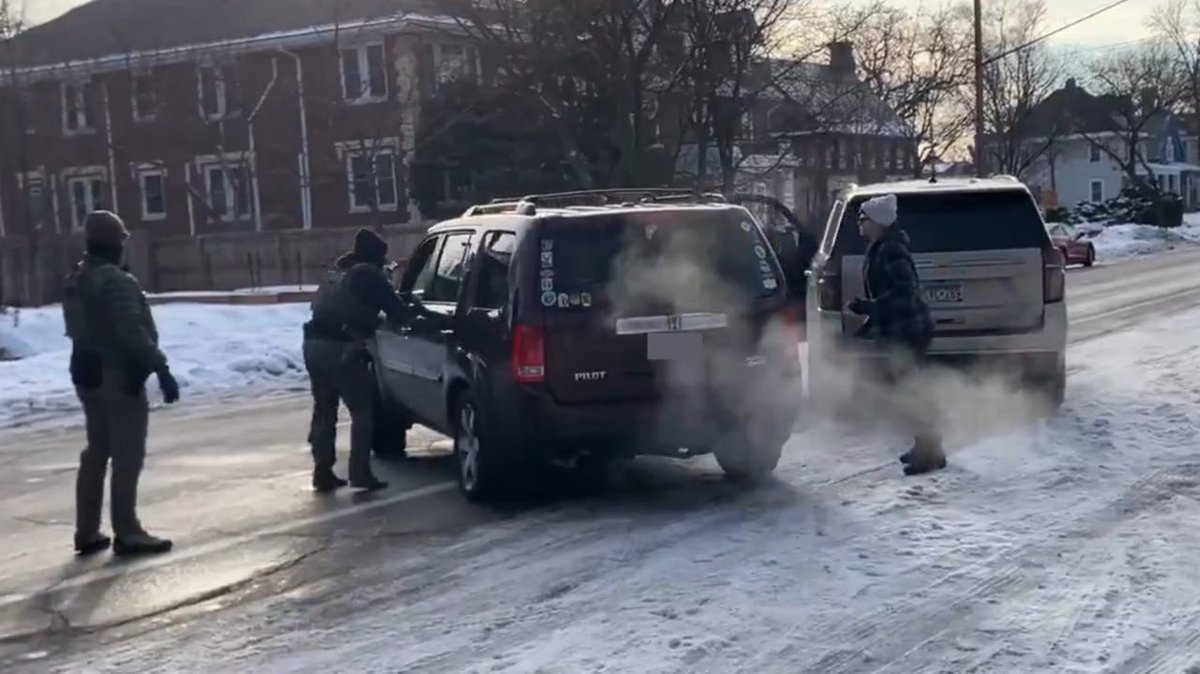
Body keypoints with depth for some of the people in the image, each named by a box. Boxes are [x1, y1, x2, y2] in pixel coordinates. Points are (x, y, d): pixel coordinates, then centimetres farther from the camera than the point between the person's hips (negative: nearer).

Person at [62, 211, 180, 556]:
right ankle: (127, 533, -3)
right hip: (119, 374, -9)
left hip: (87, 372, 9)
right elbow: (134, 332, -26)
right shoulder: (117, 280, -19)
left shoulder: (75, 281, 12)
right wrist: (161, 368, -25)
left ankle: (87, 532, 19)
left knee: (97, 451, 16)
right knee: (127, 455, -4)